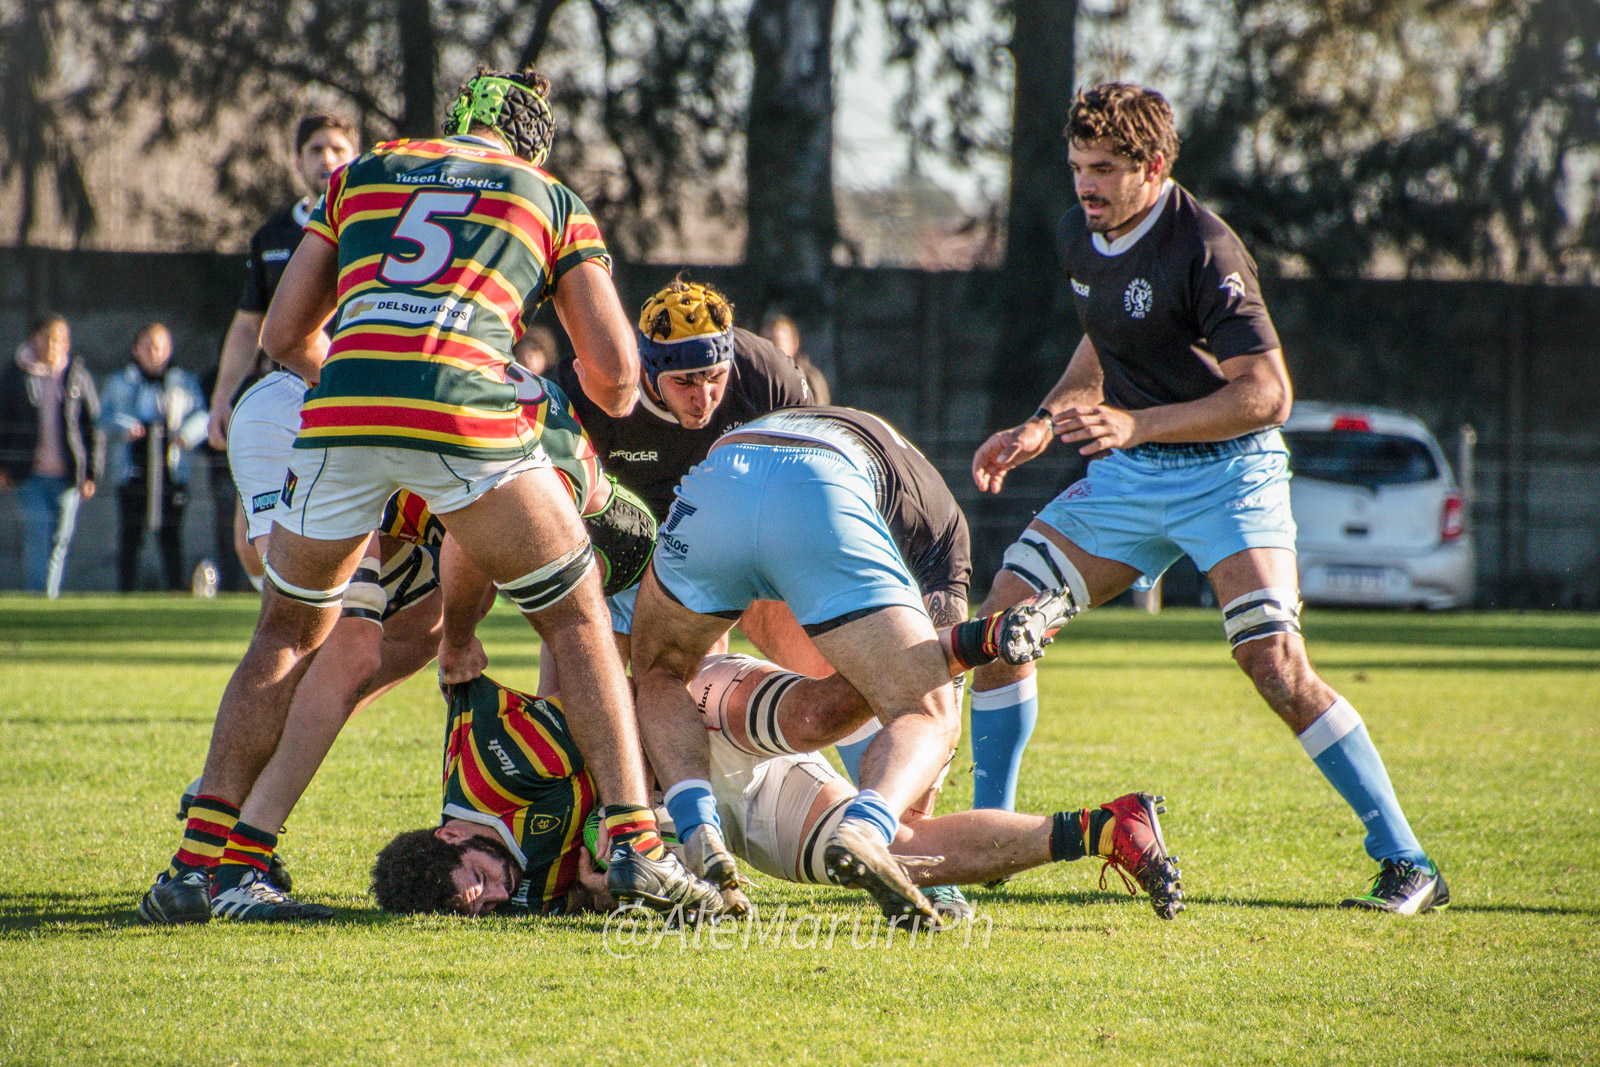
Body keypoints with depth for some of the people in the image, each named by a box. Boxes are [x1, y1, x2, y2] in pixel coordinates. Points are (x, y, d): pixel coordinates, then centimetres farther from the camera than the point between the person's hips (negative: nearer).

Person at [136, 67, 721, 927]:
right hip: (466, 414, -2)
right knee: (576, 621, 16)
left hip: (339, 409, 2)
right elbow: (615, 372, 21)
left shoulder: (364, 172, 30)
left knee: (290, 631, 22)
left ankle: (198, 858, 14)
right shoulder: (552, 200, 24)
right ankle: (633, 845, 4)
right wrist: (611, 404, 44)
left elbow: (285, 335, 29)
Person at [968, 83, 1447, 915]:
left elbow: (1267, 394, -25)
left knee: (1277, 668, -20)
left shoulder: (1204, 252, -20)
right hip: (1126, 475, 7)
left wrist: (1138, 425, -32)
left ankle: (1407, 864, -13)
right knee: (1002, 620, -2)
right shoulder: (1079, 237, 5)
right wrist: (1042, 427, 10)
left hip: (1225, 471, -7)